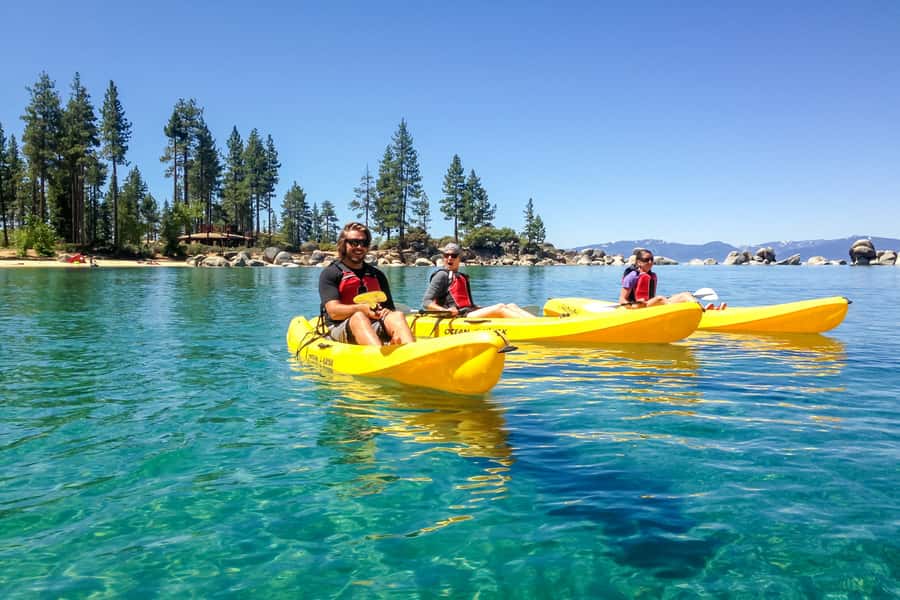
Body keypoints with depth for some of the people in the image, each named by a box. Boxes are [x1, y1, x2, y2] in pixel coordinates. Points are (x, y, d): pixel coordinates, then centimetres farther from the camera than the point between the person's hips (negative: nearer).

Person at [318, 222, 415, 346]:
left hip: (374, 328, 4)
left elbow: (389, 309, 11)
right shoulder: (330, 273, 6)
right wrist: (363, 309, -26)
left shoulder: (377, 275, 20)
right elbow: (333, 312, -8)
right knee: (358, 317, -35)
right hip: (339, 329, -3)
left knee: (397, 315, -25)